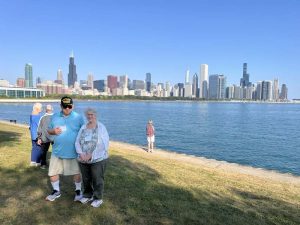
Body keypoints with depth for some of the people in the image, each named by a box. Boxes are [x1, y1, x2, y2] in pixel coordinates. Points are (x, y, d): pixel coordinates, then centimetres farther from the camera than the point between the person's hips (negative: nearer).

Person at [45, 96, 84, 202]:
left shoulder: (78, 117, -7)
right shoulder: (54, 117, 3)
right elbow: (49, 130, 11)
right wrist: (53, 131, -13)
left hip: (73, 151, -3)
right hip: (57, 151, 3)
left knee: (76, 172, 9)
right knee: (53, 172, 12)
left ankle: (78, 191, 32)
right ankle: (56, 191, 36)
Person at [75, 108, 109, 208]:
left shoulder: (101, 127, -10)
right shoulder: (83, 127, 5)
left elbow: (104, 145, -16)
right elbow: (77, 142, 2)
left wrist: (90, 156, -18)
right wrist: (81, 154, -15)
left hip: (98, 159, -4)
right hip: (83, 160, 5)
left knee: (97, 180, 6)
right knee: (86, 179, 17)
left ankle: (98, 198, 25)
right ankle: (87, 195, 38)